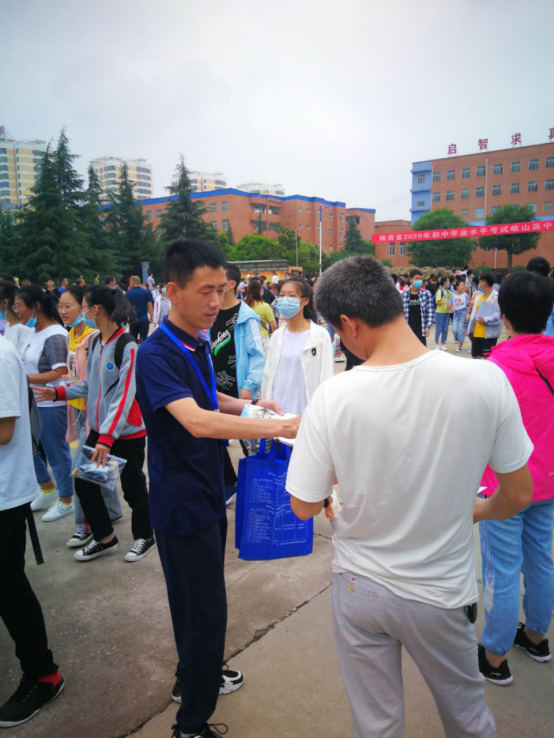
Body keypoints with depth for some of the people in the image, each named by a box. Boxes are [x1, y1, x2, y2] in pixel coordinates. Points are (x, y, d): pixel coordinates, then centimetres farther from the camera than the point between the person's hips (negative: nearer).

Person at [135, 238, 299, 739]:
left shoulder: (199, 345, 6)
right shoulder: (156, 354, -22)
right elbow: (196, 421, -36)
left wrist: (247, 406, 4)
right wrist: (281, 427, -39)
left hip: (209, 495, 9)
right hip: (182, 505, -9)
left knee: (203, 602, 24)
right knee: (204, 612, 2)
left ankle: (197, 676, 47)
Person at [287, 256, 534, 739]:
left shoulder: (333, 396, -23)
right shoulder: (485, 379, -21)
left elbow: (304, 507, -11)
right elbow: (517, 496, -8)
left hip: (360, 589, 0)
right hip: (443, 592, 1)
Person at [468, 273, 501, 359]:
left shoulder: (496, 297, -11)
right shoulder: (479, 296, 13)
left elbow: (499, 315, -18)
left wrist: (486, 320, -22)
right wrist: (470, 328, 14)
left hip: (489, 334, -8)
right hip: (476, 333, 8)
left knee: (487, 357, -4)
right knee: (476, 356, 13)